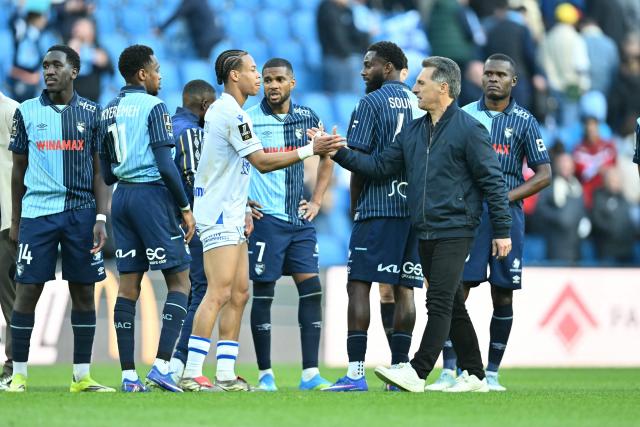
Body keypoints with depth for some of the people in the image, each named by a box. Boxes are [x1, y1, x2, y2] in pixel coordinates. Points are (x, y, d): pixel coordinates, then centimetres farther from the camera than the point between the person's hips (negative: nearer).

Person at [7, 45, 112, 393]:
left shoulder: (90, 113, 6)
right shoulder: (27, 112, 7)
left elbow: (99, 170, 6)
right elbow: (18, 170, 12)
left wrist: (101, 217, -3)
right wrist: (15, 221, 11)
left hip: (81, 213, 1)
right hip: (36, 211, -1)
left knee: (84, 291, 2)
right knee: (27, 290, -4)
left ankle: (82, 376, 9)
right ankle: (19, 374, 2)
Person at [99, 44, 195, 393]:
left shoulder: (109, 111, 13)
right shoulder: (153, 107, -8)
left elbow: (105, 170, 15)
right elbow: (165, 165, -14)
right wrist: (185, 208, -8)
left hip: (122, 195, 7)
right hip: (152, 193, -7)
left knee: (129, 284, 6)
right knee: (179, 281, -1)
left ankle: (128, 375, 3)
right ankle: (161, 365, -14)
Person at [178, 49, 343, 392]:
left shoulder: (220, 110, 17)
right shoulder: (232, 113, -15)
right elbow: (262, 162, -18)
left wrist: (243, 209, 22)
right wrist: (309, 150, -17)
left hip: (231, 215, 11)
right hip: (219, 214, -11)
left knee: (239, 293, 8)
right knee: (220, 293, -13)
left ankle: (225, 374, 7)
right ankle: (192, 374, -15)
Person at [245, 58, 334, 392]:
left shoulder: (307, 118, 8)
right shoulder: (247, 120, -6)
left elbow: (326, 158, 22)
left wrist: (316, 201, 14)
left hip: (300, 219, 4)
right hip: (265, 219, -4)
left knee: (311, 289, -2)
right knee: (263, 293, -3)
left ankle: (310, 374, 1)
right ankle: (265, 374, 5)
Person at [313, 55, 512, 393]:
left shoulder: (469, 130, -8)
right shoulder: (413, 131, 14)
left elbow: (493, 181, -8)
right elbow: (380, 165, 13)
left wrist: (502, 230, -9)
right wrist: (336, 152, 3)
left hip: (455, 232, -8)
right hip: (425, 234, 8)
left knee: (440, 302, -12)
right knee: (451, 305, 11)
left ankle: (417, 372, -17)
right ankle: (473, 376, 17)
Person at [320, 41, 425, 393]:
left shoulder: (372, 103, -4)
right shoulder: (420, 104, 13)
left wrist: (355, 206, 4)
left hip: (377, 206, -6)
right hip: (415, 209, 6)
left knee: (359, 284, -5)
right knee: (404, 288, 7)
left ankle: (356, 372, -12)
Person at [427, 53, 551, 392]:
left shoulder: (524, 121, 5)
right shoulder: (464, 115, 8)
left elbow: (544, 174, 2)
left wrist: (506, 197, -9)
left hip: (506, 213, 0)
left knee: (503, 295, 2)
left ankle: (491, 373, 9)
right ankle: (449, 372, -8)